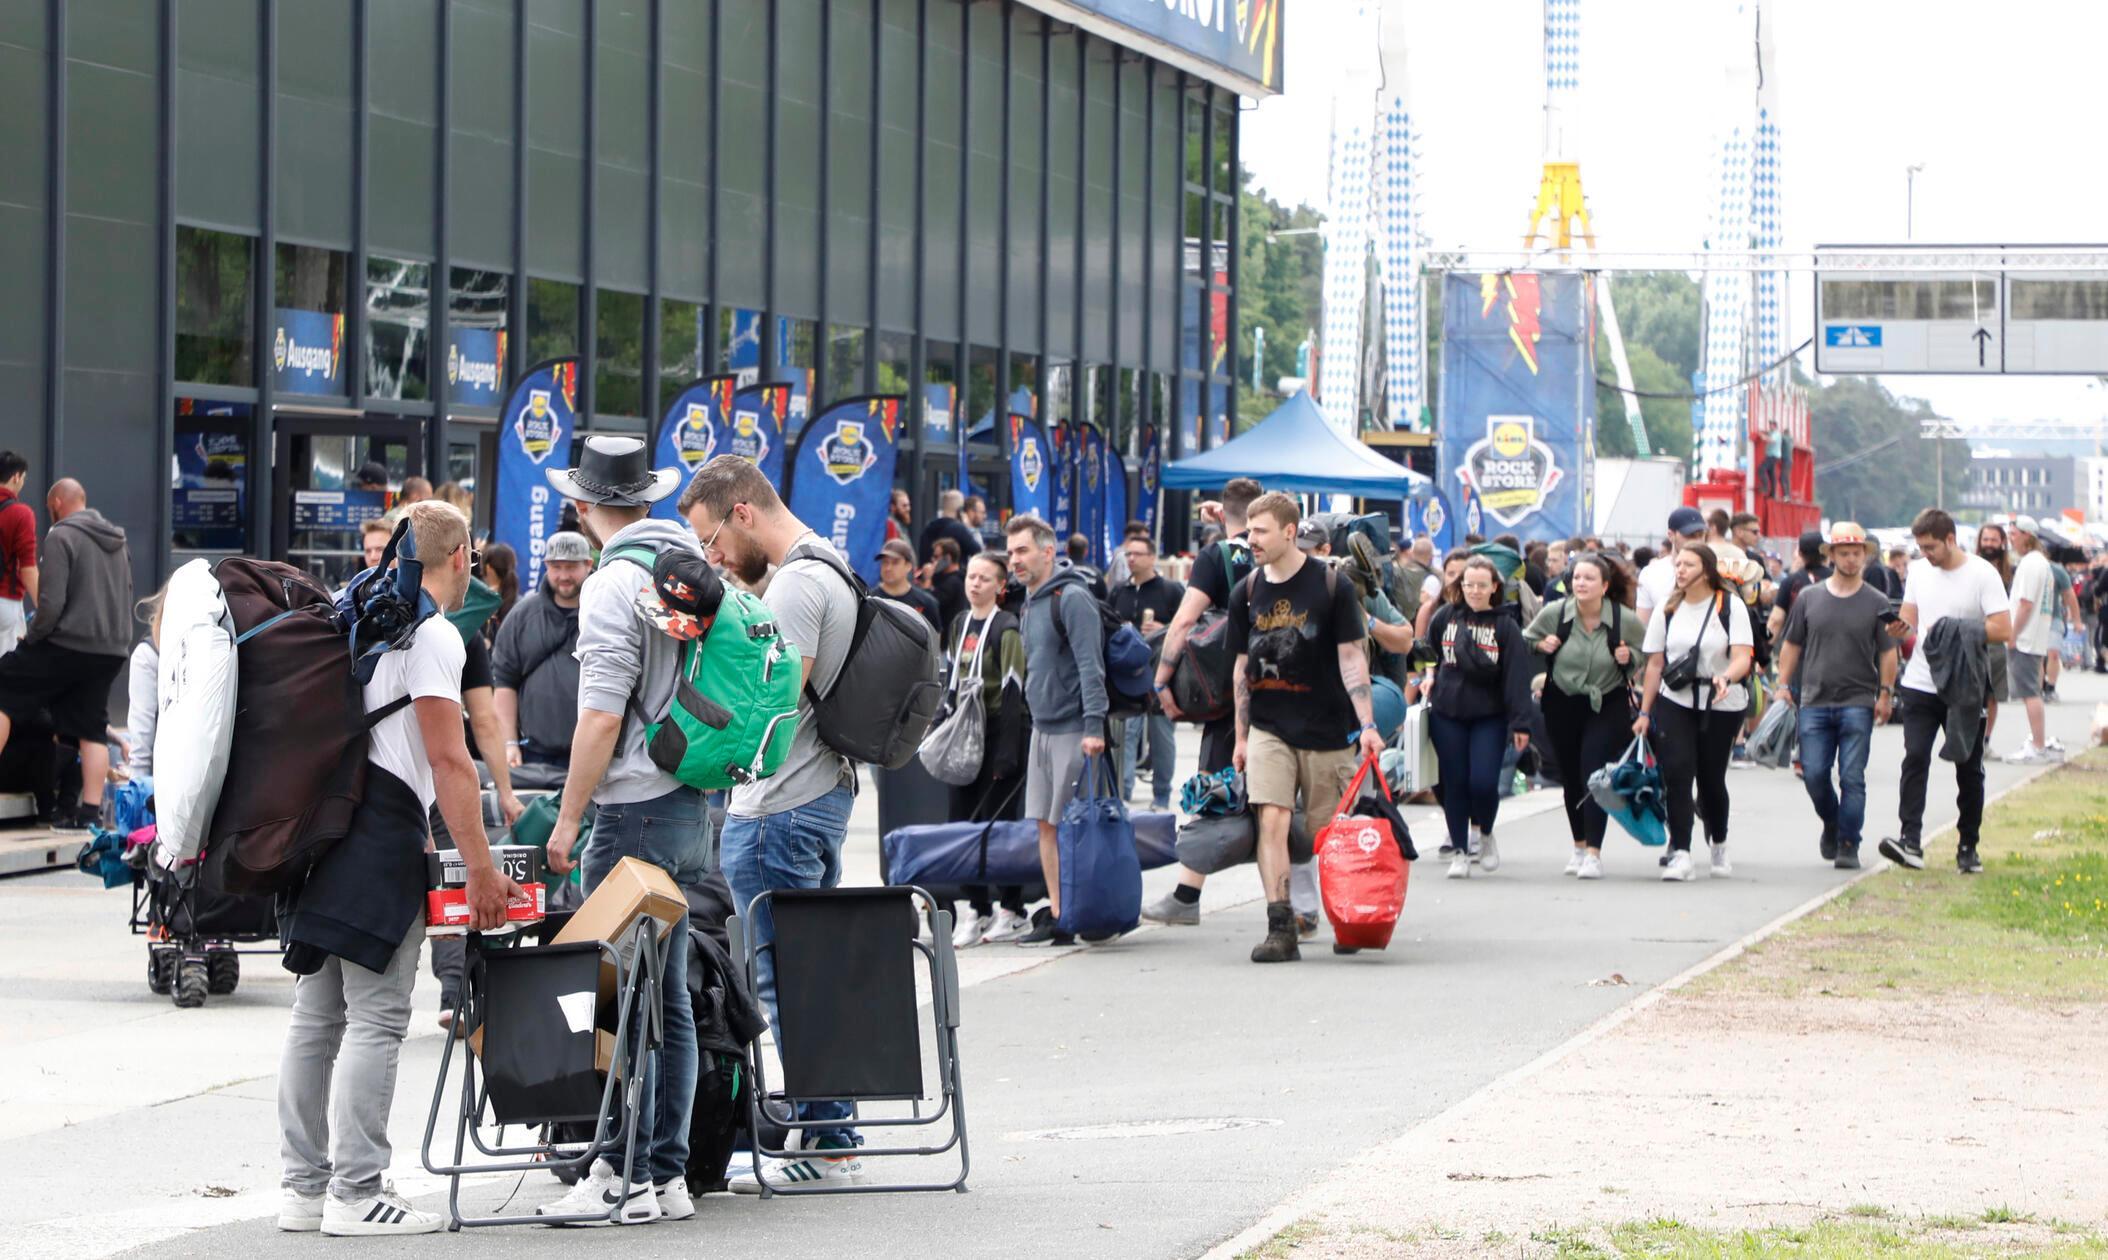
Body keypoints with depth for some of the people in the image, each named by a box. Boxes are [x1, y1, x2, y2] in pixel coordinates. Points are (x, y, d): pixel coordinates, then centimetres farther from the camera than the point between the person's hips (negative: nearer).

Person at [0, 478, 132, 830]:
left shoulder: (61, 537, -9)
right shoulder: (117, 543, 17)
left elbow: (51, 602, -16)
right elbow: (126, 600, 22)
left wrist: (32, 637, -3)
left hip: (68, 644, -7)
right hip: (112, 651, 7)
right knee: (92, 728, 9)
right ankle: (90, 810, 4)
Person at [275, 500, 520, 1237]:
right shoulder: (433, 636, -8)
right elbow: (448, 760, -13)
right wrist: (481, 869, -12)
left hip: (325, 827, 9)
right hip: (382, 839, -9)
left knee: (317, 1015, 11)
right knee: (375, 1019, -7)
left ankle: (305, 1185, 14)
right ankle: (356, 1193, -8)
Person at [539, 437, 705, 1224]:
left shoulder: (613, 585, -13)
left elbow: (601, 718, -18)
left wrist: (567, 819, -11)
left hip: (635, 812, -8)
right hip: (693, 806, 8)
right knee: (669, 1000, 12)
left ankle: (627, 1175, -4)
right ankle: (669, 1175, 14)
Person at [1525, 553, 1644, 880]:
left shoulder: (1625, 620, -11)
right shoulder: (1554, 614, -7)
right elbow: (1525, 642, 9)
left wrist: (1629, 657, -16)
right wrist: (1541, 645, -13)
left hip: (1607, 706, -3)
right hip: (1562, 704, 3)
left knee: (1595, 776, -14)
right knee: (1571, 779, 11)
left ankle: (1594, 853, -14)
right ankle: (1579, 845, 28)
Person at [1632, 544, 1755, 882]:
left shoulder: (1730, 607, -4)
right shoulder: (1668, 609, 6)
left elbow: (1743, 657, -13)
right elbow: (1655, 663, 9)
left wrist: (1725, 678, -35)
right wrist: (1644, 713, 7)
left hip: (1721, 705, -2)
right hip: (1674, 703, 2)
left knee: (1711, 778, 5)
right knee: (1677, 774, -14)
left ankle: (1719, 845, 31)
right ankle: (1680, 854, -15)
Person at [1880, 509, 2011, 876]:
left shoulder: (1982, 574, -7)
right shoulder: (1918, 571, 9)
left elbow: (2003, 630, -11)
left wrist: (1955, 632, -17)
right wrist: (1901, 626, -7)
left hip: (1963, 689, -3)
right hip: (1920, 684, 3)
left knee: (1969, 768, 5)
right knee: (1915, 757, -12)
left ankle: (1968, 846, 15)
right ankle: (1911, 841, -18)